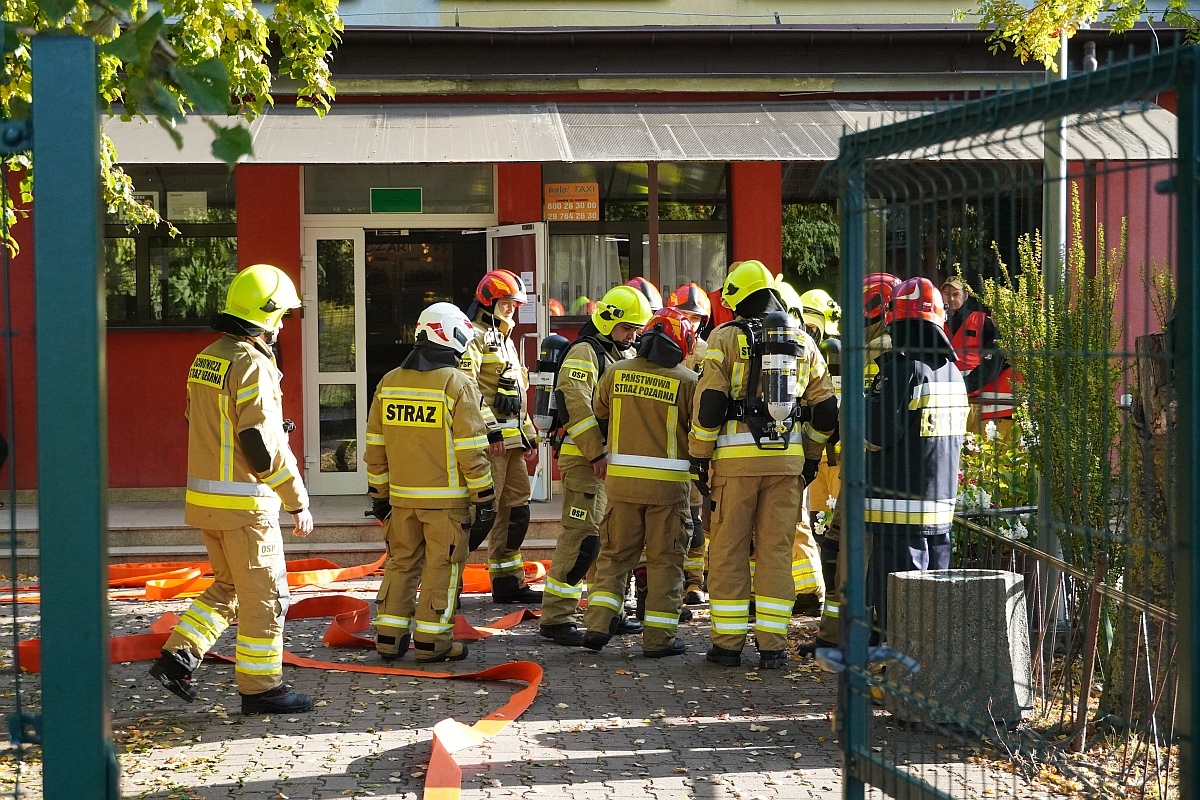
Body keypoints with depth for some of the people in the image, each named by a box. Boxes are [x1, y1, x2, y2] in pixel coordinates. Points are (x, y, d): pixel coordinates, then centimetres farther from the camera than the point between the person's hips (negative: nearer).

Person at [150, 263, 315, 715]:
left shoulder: (206, 359, 11)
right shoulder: (252, 365, -17)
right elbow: (264, 445, -20)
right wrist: (298, 502, -14)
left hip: (205, 495, 9)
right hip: (243, 502, -9)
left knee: (229, 587, 20)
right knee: (265, 596, 2)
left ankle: (178, 656, 12)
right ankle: (260, 688, 8)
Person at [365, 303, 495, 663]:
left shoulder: (388, 382, 7)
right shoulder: (458, 383, -11)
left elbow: (375, 447, 11)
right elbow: (472, 451, -12)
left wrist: (378, 495, 19)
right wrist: (485, 501, -5)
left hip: (401, 495, 5)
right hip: (445, 496, -5)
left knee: (401, 563, 15)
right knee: (442, 567, 3)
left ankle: (389, 637, 16)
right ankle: (431, 641, 4)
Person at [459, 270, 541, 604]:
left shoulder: (505, 340, 24)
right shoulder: (474, 337, -8)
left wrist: (529, 436, 22)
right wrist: (491, 430, -24)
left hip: (511, 439, 10)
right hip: (488, 440, -10)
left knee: (516, 509, 11)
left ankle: (508, 581, 18)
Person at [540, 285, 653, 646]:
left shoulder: (623, 354, 19)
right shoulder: (585, 352, -10)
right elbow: (574, 405, -22)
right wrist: (597, 454, -23)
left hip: (616, 461, 9)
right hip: (585, 460, -9)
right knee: (581, 536, -12)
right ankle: (555, 618, -9)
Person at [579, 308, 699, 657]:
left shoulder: (615, 373, 2)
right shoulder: (686, 380, -8)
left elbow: (599, 420, 13)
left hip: (621, 478, 3)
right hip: (669, 482, -3)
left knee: (615, 553, 14)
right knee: (664, 560, 6)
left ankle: (598, 624, 5)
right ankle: (659, 637, 8)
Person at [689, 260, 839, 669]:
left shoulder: (726, 338, -1)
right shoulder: (803, 343, 12)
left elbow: (709, 403, -7)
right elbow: (824, 410, 13)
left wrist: (699, 458, 0)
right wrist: (811, 458, 23)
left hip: (736, 458, -3)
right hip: (787, 459, 3)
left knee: (729, 551, 4)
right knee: (777, 551, 6)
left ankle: (728, 643, 6)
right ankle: (773, 645, 4)